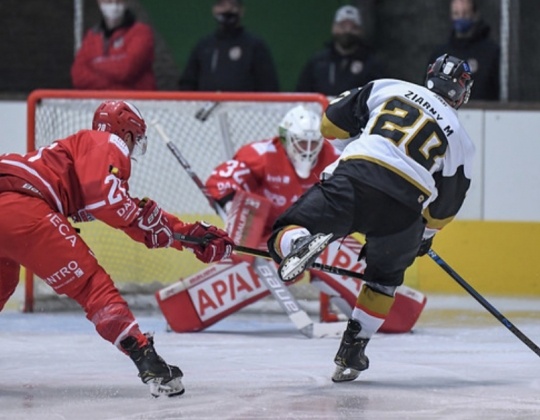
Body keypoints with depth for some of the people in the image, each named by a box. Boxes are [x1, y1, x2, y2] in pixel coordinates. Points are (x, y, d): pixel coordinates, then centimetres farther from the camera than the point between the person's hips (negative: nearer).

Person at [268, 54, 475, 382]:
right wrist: (425, 237, 41)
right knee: (385, 276, 28)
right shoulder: (459, 139, 20)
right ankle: (352, 354, 22)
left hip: (354, 180, -1)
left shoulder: (389, 88, 19)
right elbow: (445, 205, 24)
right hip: (402, 208, 1)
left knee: (285, 237, 4)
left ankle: (299, 242, -33)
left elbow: (331, 123, 18)